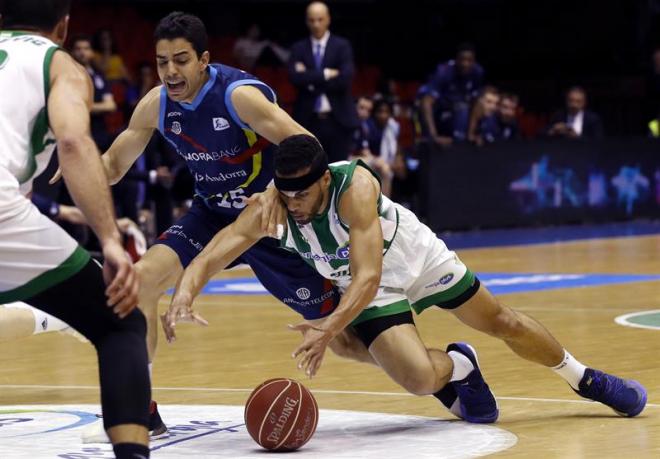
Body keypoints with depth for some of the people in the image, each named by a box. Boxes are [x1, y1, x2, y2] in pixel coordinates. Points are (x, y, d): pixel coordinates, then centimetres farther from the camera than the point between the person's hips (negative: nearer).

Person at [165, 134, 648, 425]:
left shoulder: (355, 186, -38)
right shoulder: (268, 209, -29)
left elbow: (368, 277, -45)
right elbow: (206, 260, -34)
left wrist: (331, 328, -61)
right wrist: (183, 298, -56)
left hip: (420, 259, -2)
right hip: (371, 291, 2)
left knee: (502, 322, 13)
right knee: (418, 378, -23)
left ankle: (586, 379, 40)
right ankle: (461, 367, 15)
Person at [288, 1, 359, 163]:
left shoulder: (342, 46, 3)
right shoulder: (299, 48, 8)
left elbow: (345, 79, -11)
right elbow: (295, 77, -9)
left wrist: (311, 81, -9)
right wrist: (326, 74, -14)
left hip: (337, 120, -1)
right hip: (308, 120, 1)